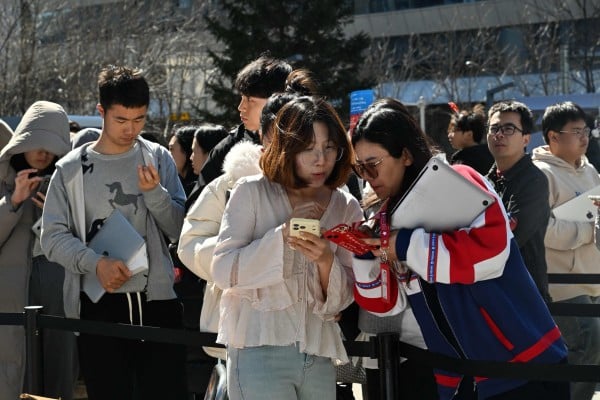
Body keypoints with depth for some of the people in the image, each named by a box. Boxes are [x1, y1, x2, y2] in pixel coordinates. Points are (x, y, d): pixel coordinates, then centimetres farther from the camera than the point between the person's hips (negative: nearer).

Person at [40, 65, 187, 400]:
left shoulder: (159, 159, 7)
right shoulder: (73, 169, 2)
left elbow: (180, 230, 5)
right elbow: (54, 237, -1)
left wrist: (155, 193, -12)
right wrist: (96, 263, -16)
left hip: (157, 300, 1)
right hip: (99, 306, -1)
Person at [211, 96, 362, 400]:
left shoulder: (347, 209, 7)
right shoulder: (252, 192, -2)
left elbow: (342, 300, 5)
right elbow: (222, 272, -11)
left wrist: (326, 261, -15)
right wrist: (282, 233, -18)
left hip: (319, 355, 4)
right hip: (259, 349, -4)